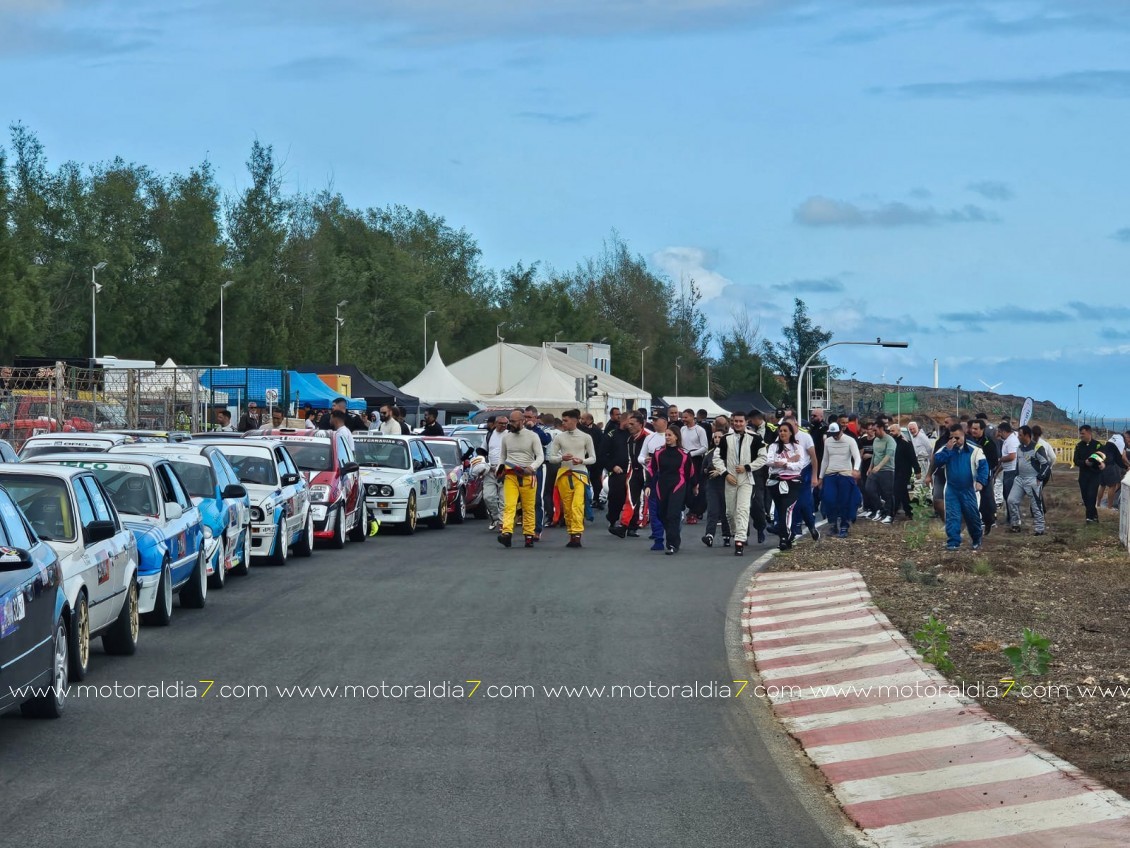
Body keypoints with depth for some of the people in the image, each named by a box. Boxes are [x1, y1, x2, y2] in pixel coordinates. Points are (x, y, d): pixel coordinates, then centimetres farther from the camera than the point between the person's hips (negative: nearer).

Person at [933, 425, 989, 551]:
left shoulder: (974, 450, -6)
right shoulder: (946, 449, 3)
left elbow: (983, 466, -10)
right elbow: (937, 461, -11)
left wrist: (980, 481, -25)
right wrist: (948, 449, -19)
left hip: (969, 490, -2)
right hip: (952, 490, 2)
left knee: (973, 516, 8)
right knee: (952, 516, -4)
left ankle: (977, 541, 27)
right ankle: (953, 542, -4)